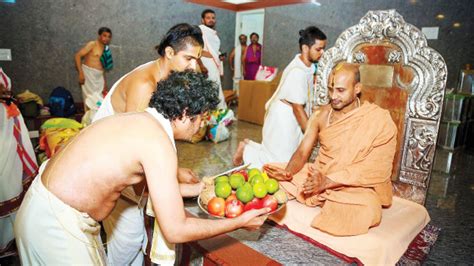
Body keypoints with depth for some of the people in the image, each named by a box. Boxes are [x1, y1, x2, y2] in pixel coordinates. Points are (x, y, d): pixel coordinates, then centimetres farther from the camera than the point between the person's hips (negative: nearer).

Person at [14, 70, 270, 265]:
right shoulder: (159, 142, -25)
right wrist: (240, 222, -12)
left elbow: (146, 183, 12)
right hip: (56, 224, -9)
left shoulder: (140, 120, 2)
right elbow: (176, 231, -23)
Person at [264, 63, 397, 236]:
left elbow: (375, 169, -19)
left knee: (366, 211, -36)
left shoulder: (379, 120, -12)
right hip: (318, 177, 3)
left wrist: (327, 181, -29)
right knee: (271, 181, -10)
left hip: (358, 187, -2)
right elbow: (303, 152, -3)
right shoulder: (321, 115, 2)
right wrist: (288, 173, -26)